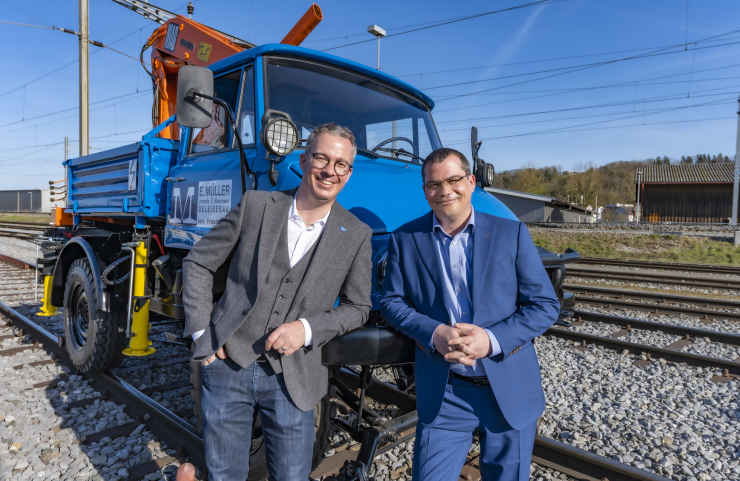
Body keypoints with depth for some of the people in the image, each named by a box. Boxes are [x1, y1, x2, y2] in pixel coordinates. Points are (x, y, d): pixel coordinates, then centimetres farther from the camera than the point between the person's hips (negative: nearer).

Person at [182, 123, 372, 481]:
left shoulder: (357, 235, -4)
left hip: (291, 381, 0)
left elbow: (357, 307, 2)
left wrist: (307, 328, -14)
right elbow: (198, 262, 4)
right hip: (227, 367, 1)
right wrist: (200, 332, -2)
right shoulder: (255, 205, -4)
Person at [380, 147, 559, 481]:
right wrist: (434, 333, -18)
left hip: (511, 392, 1)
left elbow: (546, 305, -3)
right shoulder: (405, 240, 0)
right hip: (443, 395, 0)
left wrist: (492, 340, -18)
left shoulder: (511, 233, -2)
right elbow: (391, 302, 0)